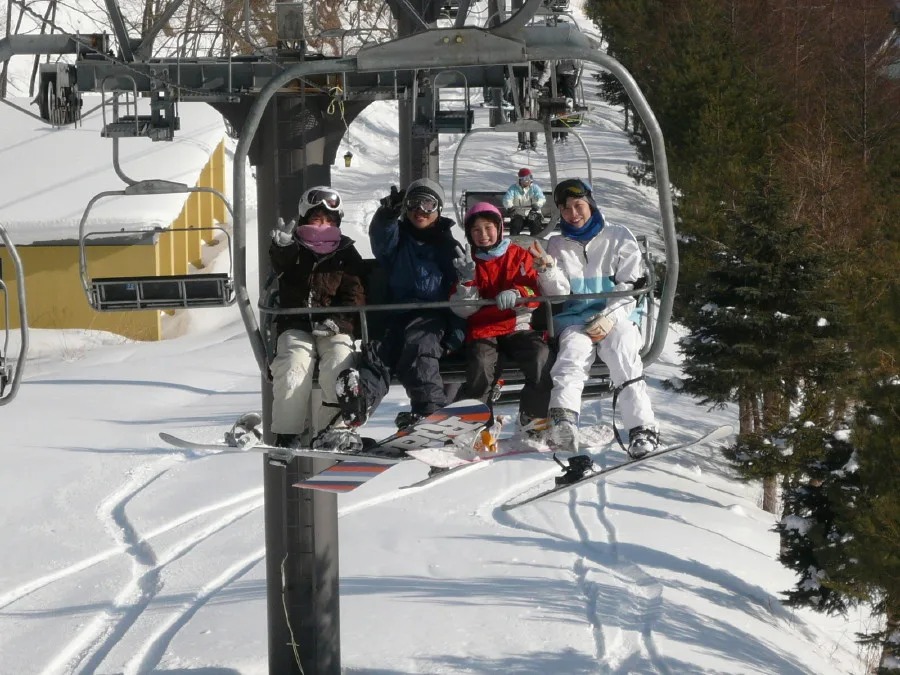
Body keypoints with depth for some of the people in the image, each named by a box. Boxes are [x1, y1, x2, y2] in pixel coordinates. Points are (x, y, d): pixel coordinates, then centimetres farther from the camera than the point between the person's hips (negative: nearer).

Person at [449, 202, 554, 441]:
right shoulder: (468, 263, 13)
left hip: (518, 326, 0)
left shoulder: (519, 256, 11)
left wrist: (516, 295, -20)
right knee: (481, 365, -32)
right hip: (482, 330, 0)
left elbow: (537, 293, 2)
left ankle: (534, 418, -15)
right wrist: (467, 282, -12)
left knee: (541, 358, -28)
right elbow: (463, 310, 7)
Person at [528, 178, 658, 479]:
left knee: (624, 360, -30)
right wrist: (547, 269, -13)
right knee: (573, 353, -31)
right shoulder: (557, 246, 18)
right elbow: (558, 294, 8)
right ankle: (563, 422, -52)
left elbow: (632, 284, 4)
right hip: (575, 321, 1)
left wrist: (608, 318, -10)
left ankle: (642, 430, -40)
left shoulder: (618, 237, 11)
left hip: (616, 316, -1)